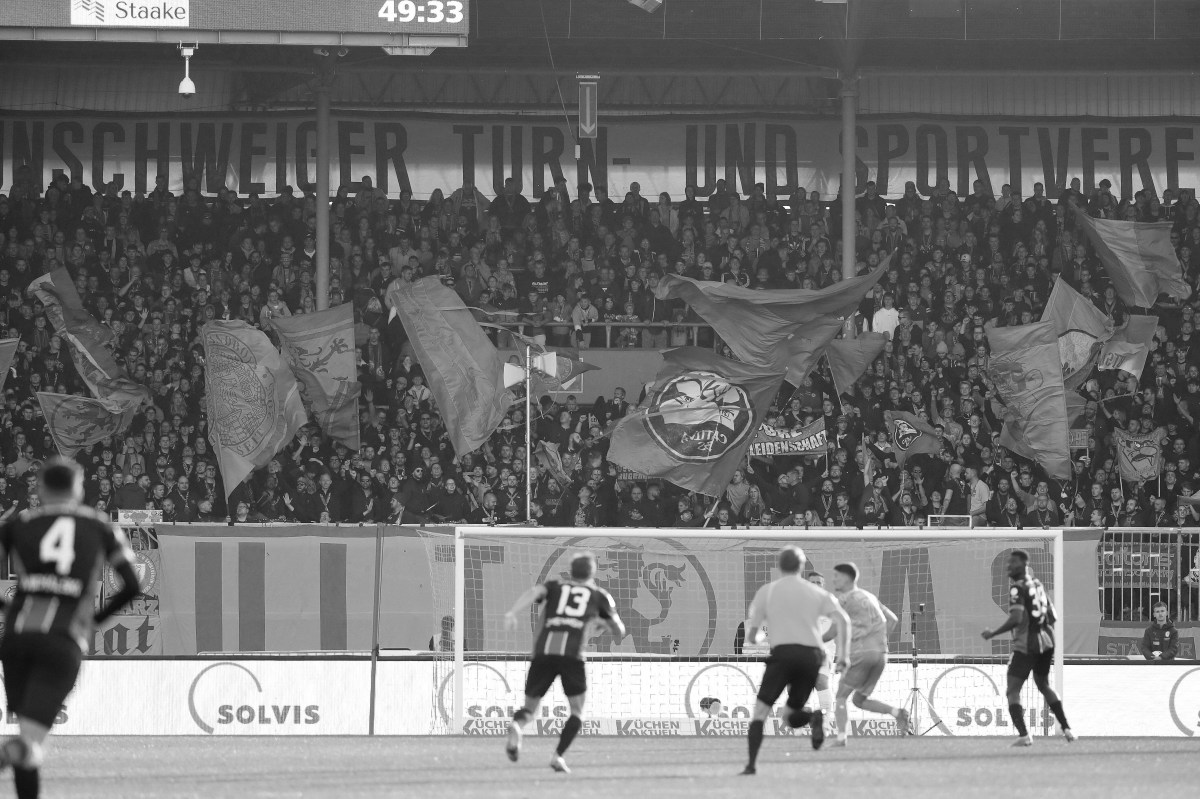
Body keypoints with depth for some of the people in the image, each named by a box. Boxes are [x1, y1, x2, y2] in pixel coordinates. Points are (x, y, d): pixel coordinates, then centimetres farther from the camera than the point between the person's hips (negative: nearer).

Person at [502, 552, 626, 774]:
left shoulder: (554, 587, 25)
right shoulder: (599, 595, 24)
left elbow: (534, 592, 1)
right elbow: (619, 632, 31)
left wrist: (512, 613, -14)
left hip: (543, 650, 2)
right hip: (571, 653, -2)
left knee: (530, 706, 13)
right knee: (577, 712, 14)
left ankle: (517, 726, -23)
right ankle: (558, 755, -8)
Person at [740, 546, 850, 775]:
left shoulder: (766, 591, 10)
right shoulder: (817, 593, 14)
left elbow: (751, 635, 12)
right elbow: (843, 620, 0)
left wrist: (757, 639, 36)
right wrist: (843, 655, 0)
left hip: (783, 652, -3)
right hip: (812, 655, 3)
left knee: (760, 711, 1)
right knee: (792, 717, 15)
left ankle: (752, 763, -15)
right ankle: (815, 717, -20)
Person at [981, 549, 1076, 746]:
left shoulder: (1018, 588, -12)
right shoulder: (1038, 585, 12)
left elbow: (1016, 619, -23)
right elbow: (1053, 617, 16)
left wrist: (993, 634, -13)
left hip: (1026, 645, -8)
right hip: (1046, 642, 8)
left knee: (1013, 691, -3)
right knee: (1044, 685, 25)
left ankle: (1023, 734, -19)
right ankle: (1066, 728, 21)